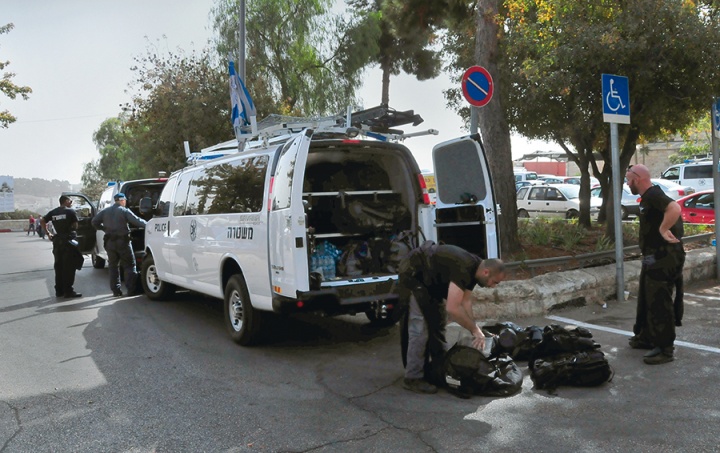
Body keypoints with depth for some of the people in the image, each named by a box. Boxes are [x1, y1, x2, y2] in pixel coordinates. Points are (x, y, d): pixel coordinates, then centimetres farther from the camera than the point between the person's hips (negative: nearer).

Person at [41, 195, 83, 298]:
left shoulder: (53, 212, 10)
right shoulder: (70, 211, -7)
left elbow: (42, 221, 7)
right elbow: (75, 226, -8)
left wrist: (48, 233, 9)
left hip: (57, 241, 6)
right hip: (68, 240, -6)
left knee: (58, 266, 13)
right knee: (69, 267, -3)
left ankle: (59, 290, 17)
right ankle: (68, 291, -2)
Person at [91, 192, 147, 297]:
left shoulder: (105, 211, 9)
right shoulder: (125, 211, -5)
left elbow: (94, 222, 6)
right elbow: (137, 221, -12)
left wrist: (104, 228, 15)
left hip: (109, 242, 5)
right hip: (122, 241, -4)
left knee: (113, 266, 13)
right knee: (129, 265, 2)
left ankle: (116, 290, 12)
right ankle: (131, 290, -3)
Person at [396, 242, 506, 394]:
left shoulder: (473, 268, -2)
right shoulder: (464, 268, -32)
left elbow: (465, 301, 1)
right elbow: (452, 308, -36)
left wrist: (474, 331, -6)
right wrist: (475, 330, -25)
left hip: (429, 277, 10)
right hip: (412, 274, -10)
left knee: (437, 322, 15)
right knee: (420, 327, -13)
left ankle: (438, 370, 27)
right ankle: (413, 378, -5)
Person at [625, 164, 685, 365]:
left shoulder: (653, 194, -18)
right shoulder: (648, 197, 15)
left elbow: (674, 209, -35)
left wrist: (663, 230, -26)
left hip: (663, 258, -11)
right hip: (654, 257, 11)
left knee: (659, 303, -5)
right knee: (646, 299, 20)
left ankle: (665, 349, 2)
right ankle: (646, 337, 32)